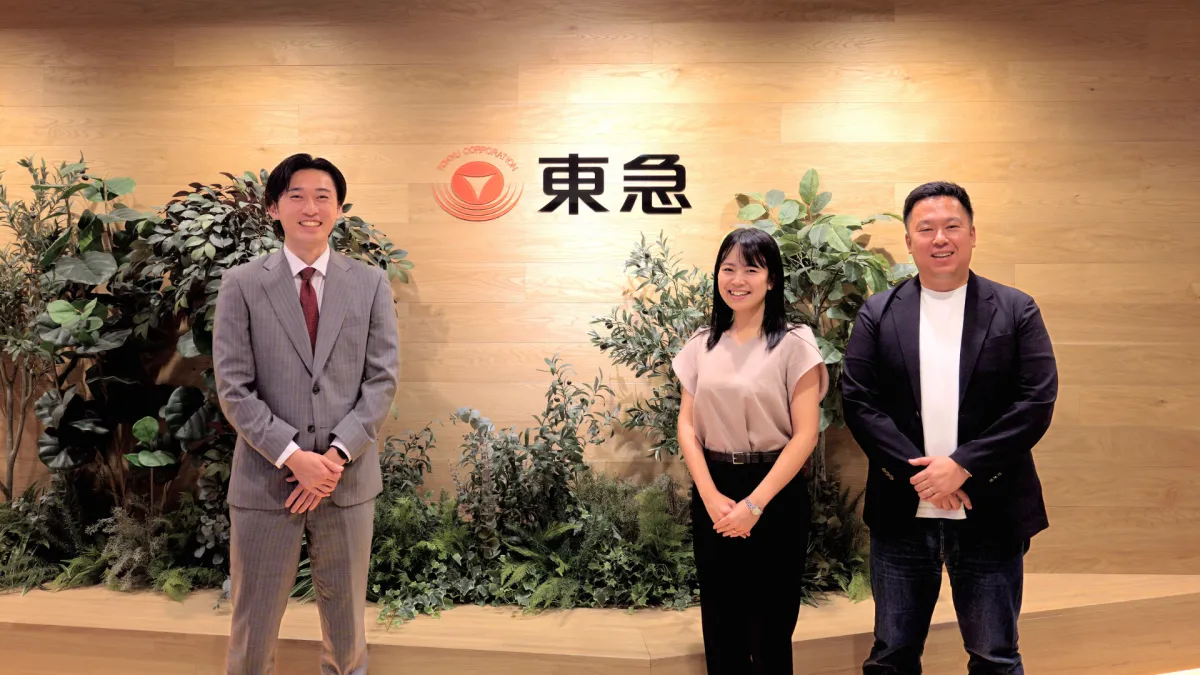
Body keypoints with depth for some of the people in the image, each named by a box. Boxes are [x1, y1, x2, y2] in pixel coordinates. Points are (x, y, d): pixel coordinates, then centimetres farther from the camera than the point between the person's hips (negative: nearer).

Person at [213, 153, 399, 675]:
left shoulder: (371, 284, 2)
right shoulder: (241, 284, -2)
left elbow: (383, 379, -2)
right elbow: (234, 388, -6)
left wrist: (338, 453, -13)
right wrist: (294, 457, -15)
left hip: (349, 479, 1)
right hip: (266, 480, -1)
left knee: (346, 616, 17)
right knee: (253, 622, 12)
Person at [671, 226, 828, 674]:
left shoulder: (794, 344, -8)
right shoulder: (702, 345, 4)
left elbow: (805, 434, -11)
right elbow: (687, 426, 3)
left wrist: (755, 503, -15)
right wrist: (711, 496, -10)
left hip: (775, 494, -3)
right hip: (713, 492, 3)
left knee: (772, 623, 10)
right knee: (720, 623, 14)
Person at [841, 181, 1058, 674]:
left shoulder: (1016, 311, 1)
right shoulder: (877, 314, 3)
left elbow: (1037, 402, -6)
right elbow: (858, 401, -4)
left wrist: (962, 465, -16)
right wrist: (916, 471, -14)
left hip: (990, 516, 0)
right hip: (901, 515, 1)